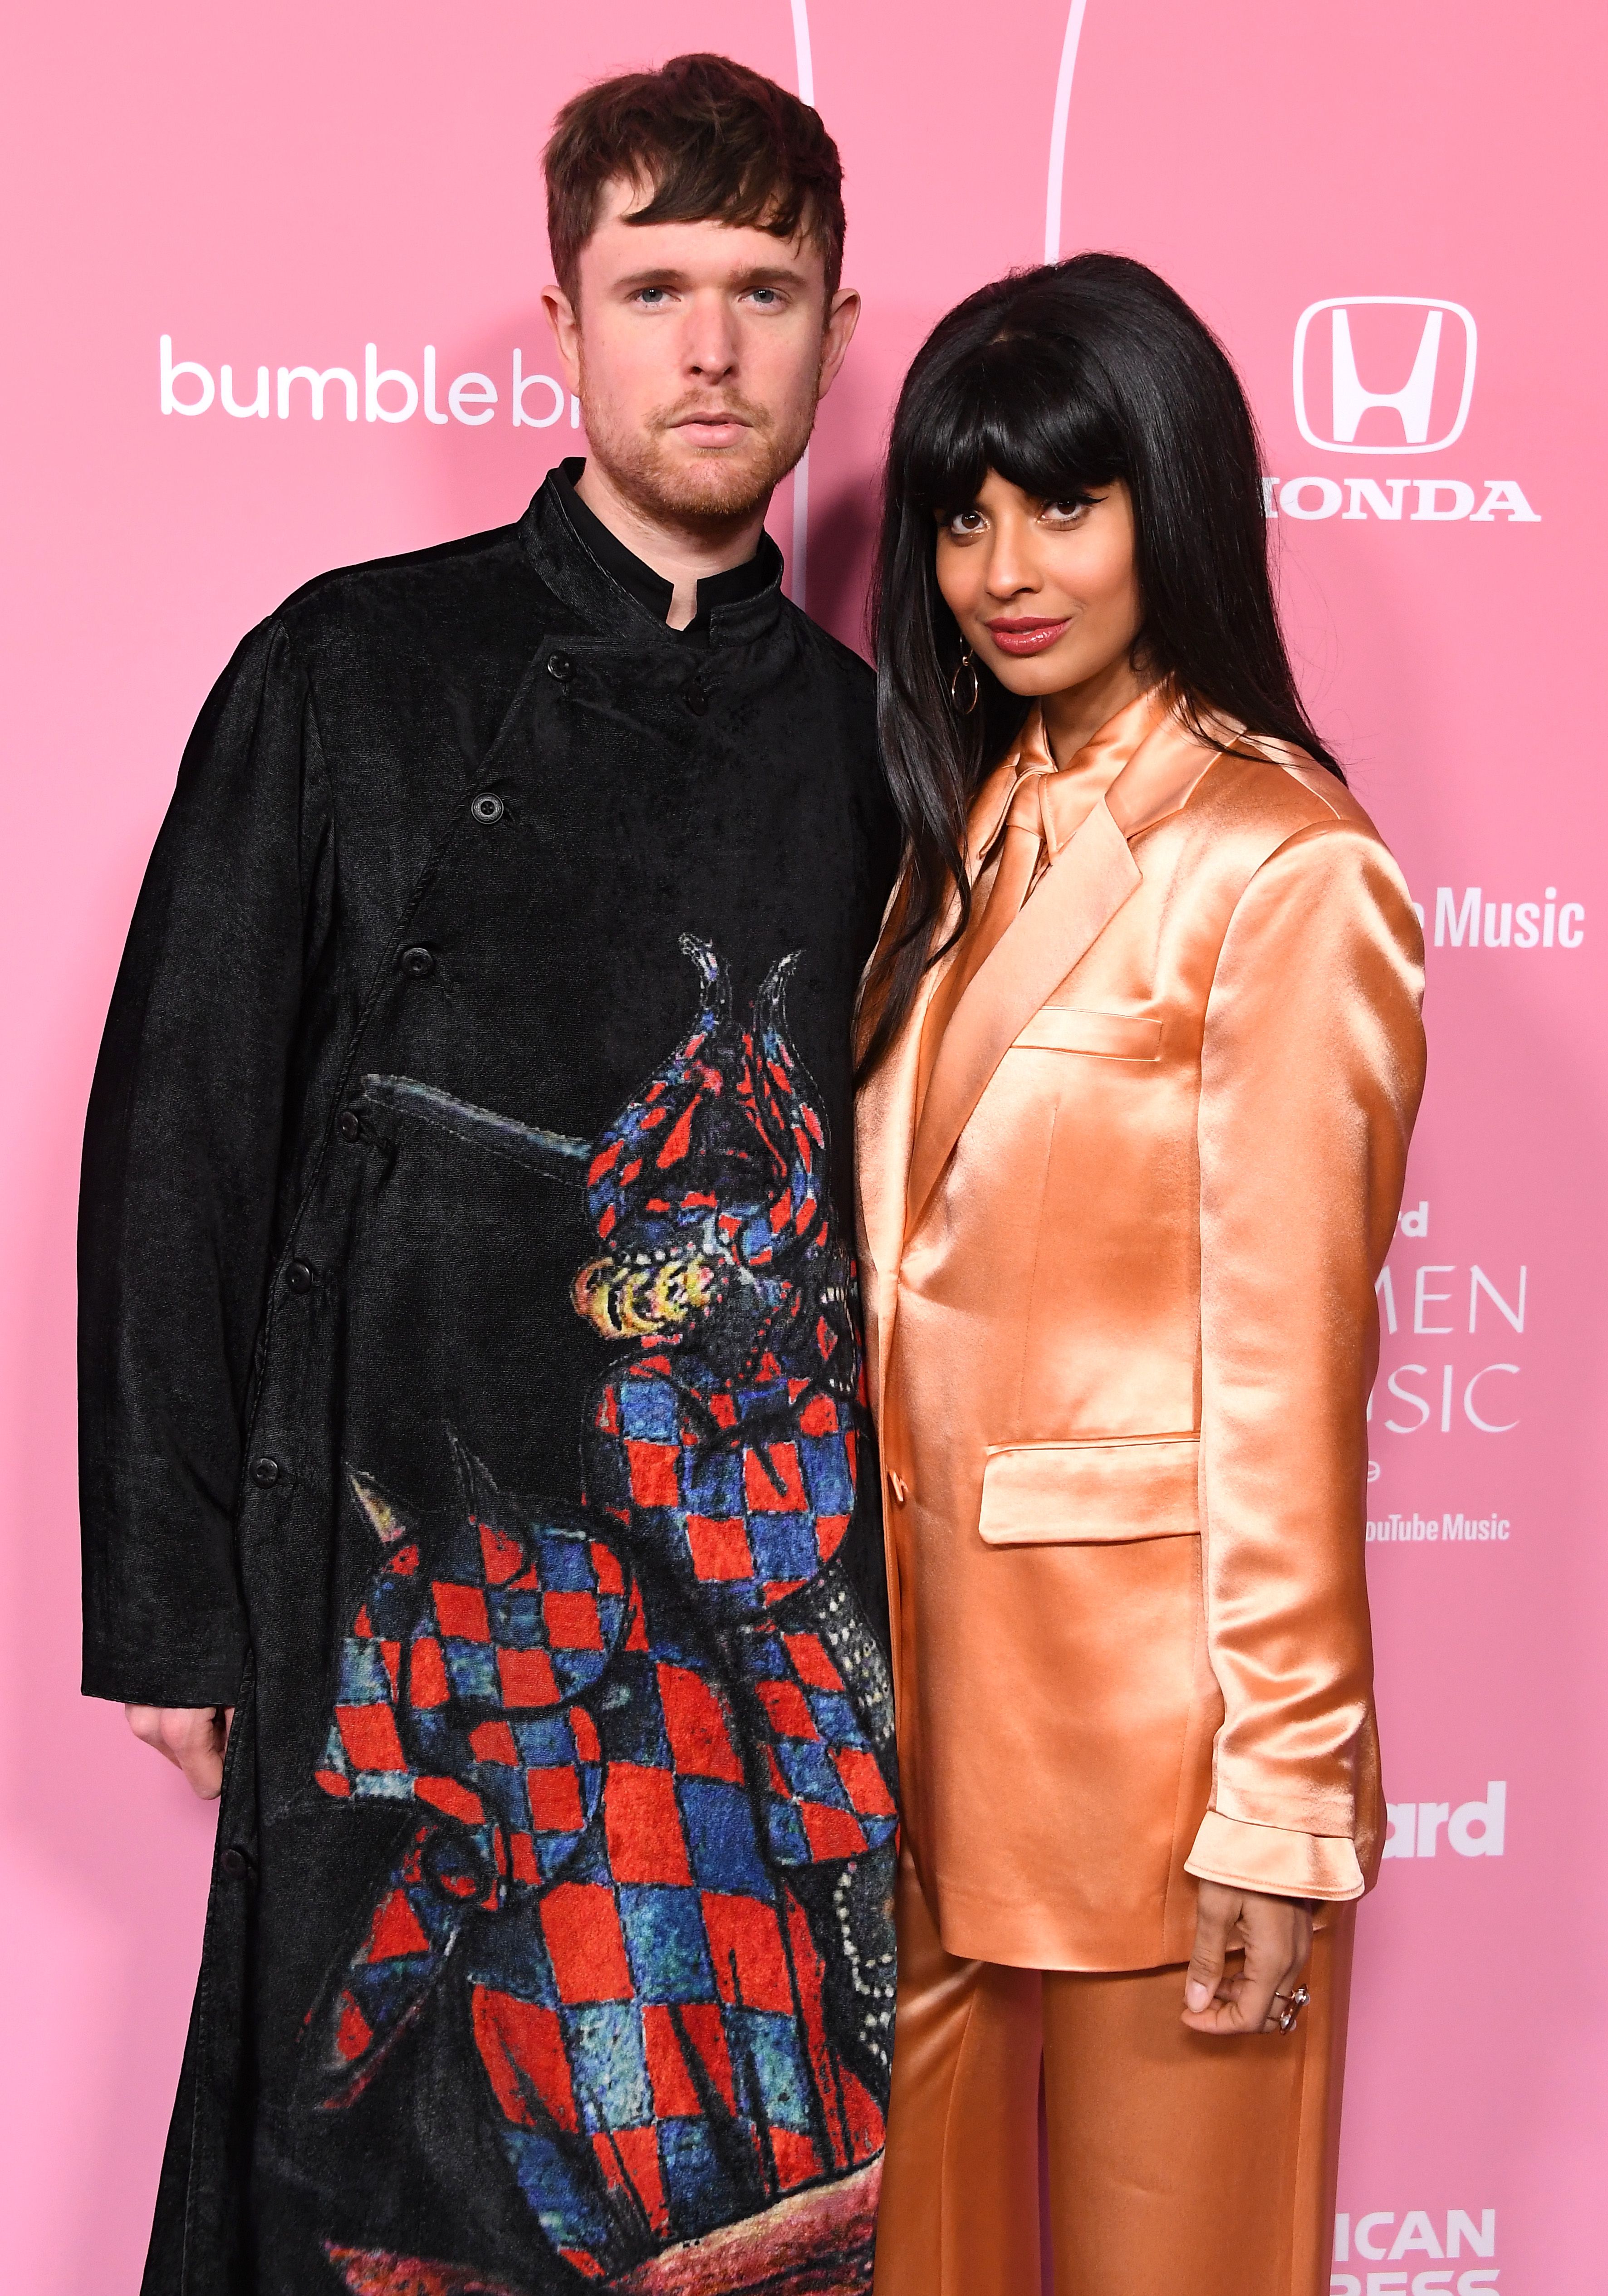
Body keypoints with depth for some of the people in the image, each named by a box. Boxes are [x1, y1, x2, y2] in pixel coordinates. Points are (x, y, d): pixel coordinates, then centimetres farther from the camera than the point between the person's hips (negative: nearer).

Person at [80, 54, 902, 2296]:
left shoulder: (859, 736, 9)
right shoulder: (355, 674, 0)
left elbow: (874, 1166, 13)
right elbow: (178, 1142, -1)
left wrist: (867, 1568, 7)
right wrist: (176, 1602, -4)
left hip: (773, 1589, 3)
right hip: (415, 1570, -2)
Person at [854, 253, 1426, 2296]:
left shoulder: (1283, 874, -13)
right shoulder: (968, 838, 11)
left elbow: (1286, 1360, -15)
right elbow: (908, 1288, 11)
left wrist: (1281, 1801, -13)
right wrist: (869, 1660, 9)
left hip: (1150, 1702, -7)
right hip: (934, 1677, 7)